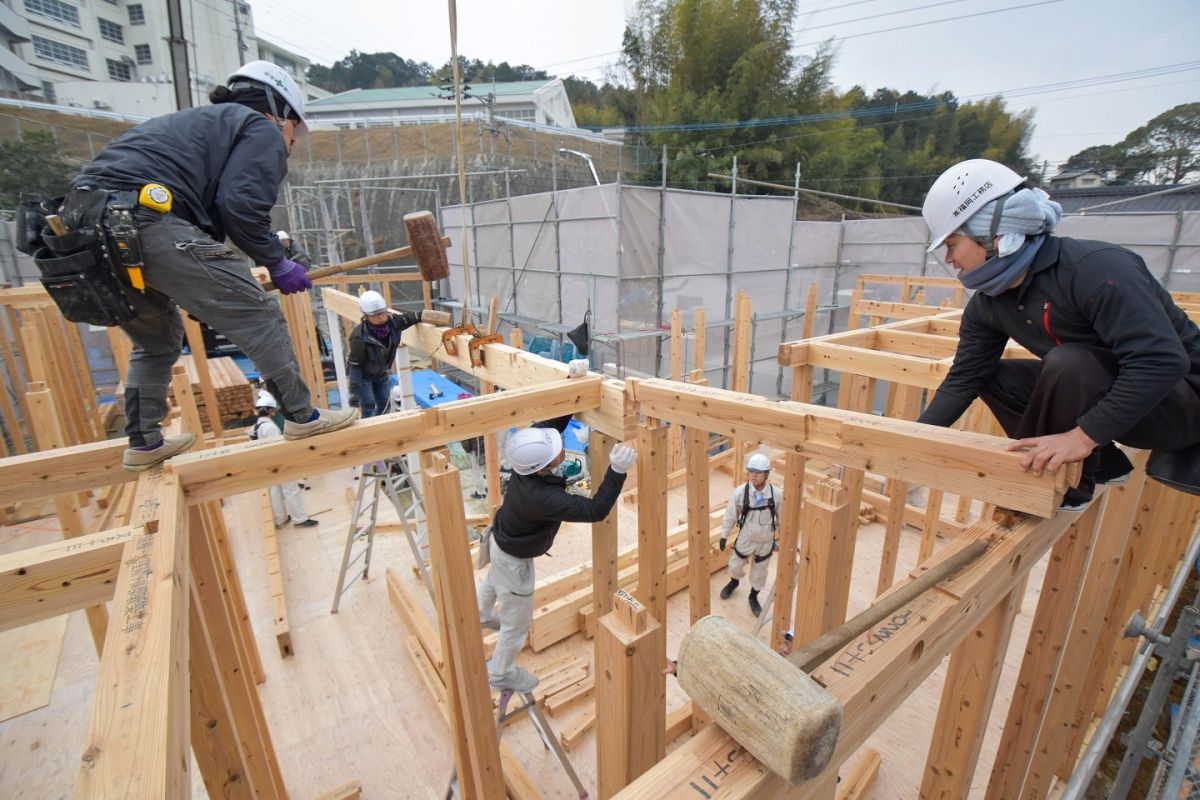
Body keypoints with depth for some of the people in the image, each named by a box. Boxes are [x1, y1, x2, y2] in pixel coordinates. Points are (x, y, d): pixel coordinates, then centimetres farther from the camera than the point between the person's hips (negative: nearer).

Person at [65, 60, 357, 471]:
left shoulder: (206, 121, 32)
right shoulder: (262, 130, 8)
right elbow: (241, 206, -11)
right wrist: (277, 263, 0)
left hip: (83, 221, 9)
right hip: (148, 219, -9)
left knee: (157, 341, 23)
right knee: (259, 317, -1)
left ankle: (144, 442, 30)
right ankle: (302, 417, 5)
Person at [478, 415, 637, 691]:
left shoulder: (526, 464, -25)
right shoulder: (542, 498, -44)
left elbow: (554, 423, -11)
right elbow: (595, 510, -42)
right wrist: (617, 471, -47)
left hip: (500, 539, 9)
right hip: (514, 559, -9)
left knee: (493, 581, 39)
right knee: (518, 620, 16)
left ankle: (482, 617, 72)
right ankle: (502, 674, 42)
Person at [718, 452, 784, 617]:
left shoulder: (777, 493, -22)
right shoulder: (740, 492, -22)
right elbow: (730, 515, -9)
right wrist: (724, 536, -1)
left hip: (766, 541, 0)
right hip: (745, 538, 0)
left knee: (759, 571, 18)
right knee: (735, 565, 20)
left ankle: (753, 597, 45)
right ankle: (734, 582, 55)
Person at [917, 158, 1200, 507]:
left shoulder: (1095, 268, -28)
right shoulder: (987, 306, -6)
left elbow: (1163, 361, -34)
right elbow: (964, 379, -3)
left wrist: (1083, 436, -39)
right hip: (1110, 389, 7)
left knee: (1066, 362, -32)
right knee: (993, 376, -1)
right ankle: (1099, 465, 7)